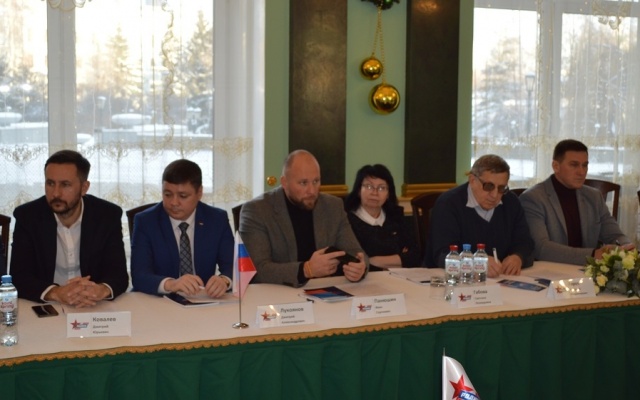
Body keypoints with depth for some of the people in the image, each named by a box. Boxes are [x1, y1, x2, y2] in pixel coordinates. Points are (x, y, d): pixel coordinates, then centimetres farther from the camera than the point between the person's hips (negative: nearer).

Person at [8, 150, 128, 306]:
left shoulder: (108, 215, -5)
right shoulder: (28, 216, -5)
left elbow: (119, 275, -8)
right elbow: (19, 278, -11)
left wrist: (102, 290, -31)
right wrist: (56, 293, -30)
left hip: (95, 307, 1)